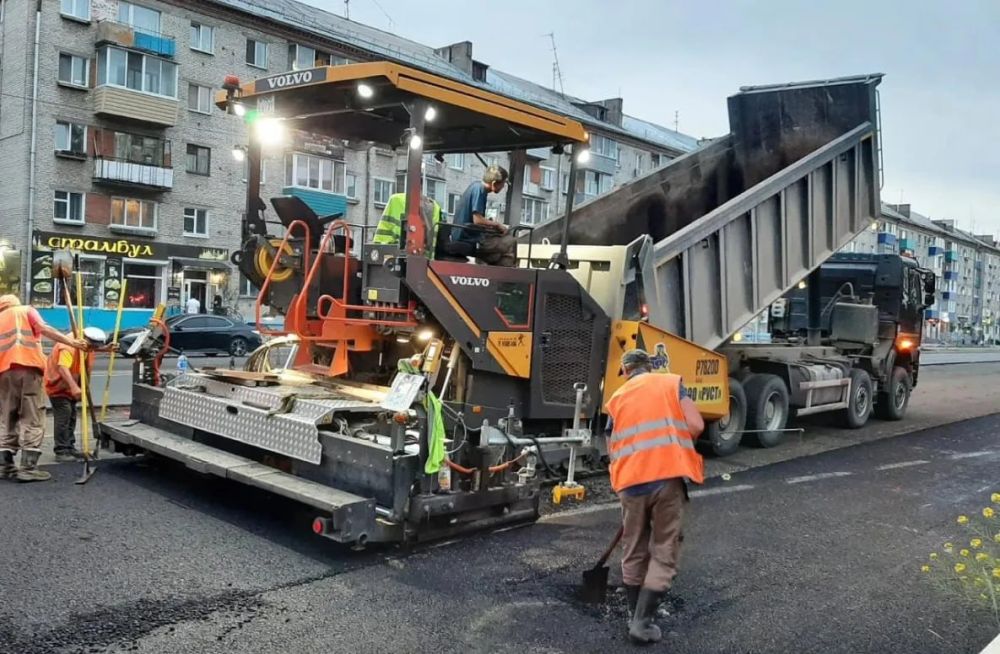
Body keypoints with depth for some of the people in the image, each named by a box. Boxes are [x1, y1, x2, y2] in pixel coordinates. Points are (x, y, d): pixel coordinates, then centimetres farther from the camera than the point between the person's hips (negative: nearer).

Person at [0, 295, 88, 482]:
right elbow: (44, 329, -4)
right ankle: (28, 467, -9)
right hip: (27, 367, -5)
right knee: (32, 419, -4)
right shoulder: (26, 311, 16)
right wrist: (71, 342, -12)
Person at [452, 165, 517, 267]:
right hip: (469, 240, -10)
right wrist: (497, 224, -8)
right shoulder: (479, 189, -15)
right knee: (511, 243, -9)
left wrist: (494, 225, 7)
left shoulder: (476, 186, 11)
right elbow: (477, 220, -22)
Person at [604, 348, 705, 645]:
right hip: (668, 478, -2)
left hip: (631, 482, 3)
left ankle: (634, 616, 29)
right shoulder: (672, 383, 10)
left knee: (633, 552, 18)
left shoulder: (617, 398, 17)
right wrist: (676, 443, 16)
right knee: (663, 553, 8)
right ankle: (642, 622, 4)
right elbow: (696, 425, -2)